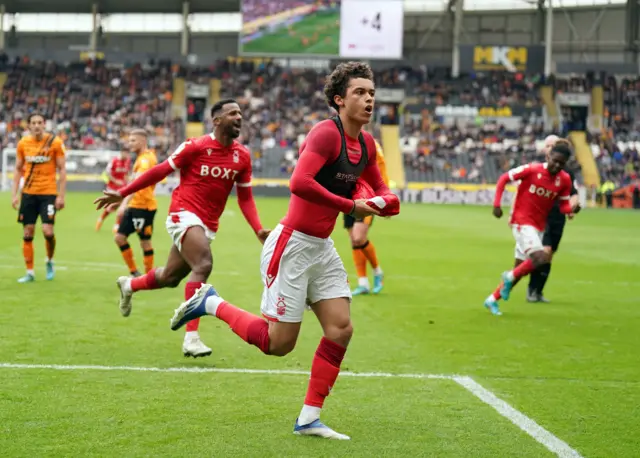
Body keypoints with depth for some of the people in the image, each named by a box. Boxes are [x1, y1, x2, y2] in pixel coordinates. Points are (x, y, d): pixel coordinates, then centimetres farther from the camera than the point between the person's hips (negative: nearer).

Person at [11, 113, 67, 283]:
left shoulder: (55, 142, -6)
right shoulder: (23, 143, 3)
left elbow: (62, 170, -3)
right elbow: (18, 169, 11)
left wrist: (61, 195, -9)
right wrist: (14, 194, 4)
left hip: (48, 193, -3)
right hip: (28, 193, 3)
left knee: (48, 231, -13)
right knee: (27, 233, 3)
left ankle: (49, 262, 16)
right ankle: (30, 272, 12)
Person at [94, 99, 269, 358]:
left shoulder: (242, 156, 4)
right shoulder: (196, 147, -10)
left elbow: (245, 198, 10)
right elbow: (160, 171, -3)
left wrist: (258, 230, -5)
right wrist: (122, 193, -2)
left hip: (208, 225, 7)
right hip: (184, 214, -7)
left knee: (170, 277, 17)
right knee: (203, 265, -28)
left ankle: (129, 285, 49)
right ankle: (191, 338, -27)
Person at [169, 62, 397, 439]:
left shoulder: (366, 144, 8)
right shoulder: (327, 132, -18)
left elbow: (381, 187, 24)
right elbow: (300, 182, -31)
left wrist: (380, 199, 0)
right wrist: (350, 206, -24)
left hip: (323, 248, 8)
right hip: (292, 245, -8)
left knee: (341, 329, -1)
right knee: (278, 343, -4)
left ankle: (309, 419, 7)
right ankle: (211, 303, 16)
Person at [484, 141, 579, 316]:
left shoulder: (565, 180, 0)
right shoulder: (532, 170, -14)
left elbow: (563, 205, 7)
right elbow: (504, 179, -7)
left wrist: (572, 209, -16)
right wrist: (497, 204, -13)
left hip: (538, 227, 6)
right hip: (522, 221, -6)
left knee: (520, 268, 11)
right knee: (541, 258, -25)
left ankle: (492, 300, 25)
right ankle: (510, 277, -2)